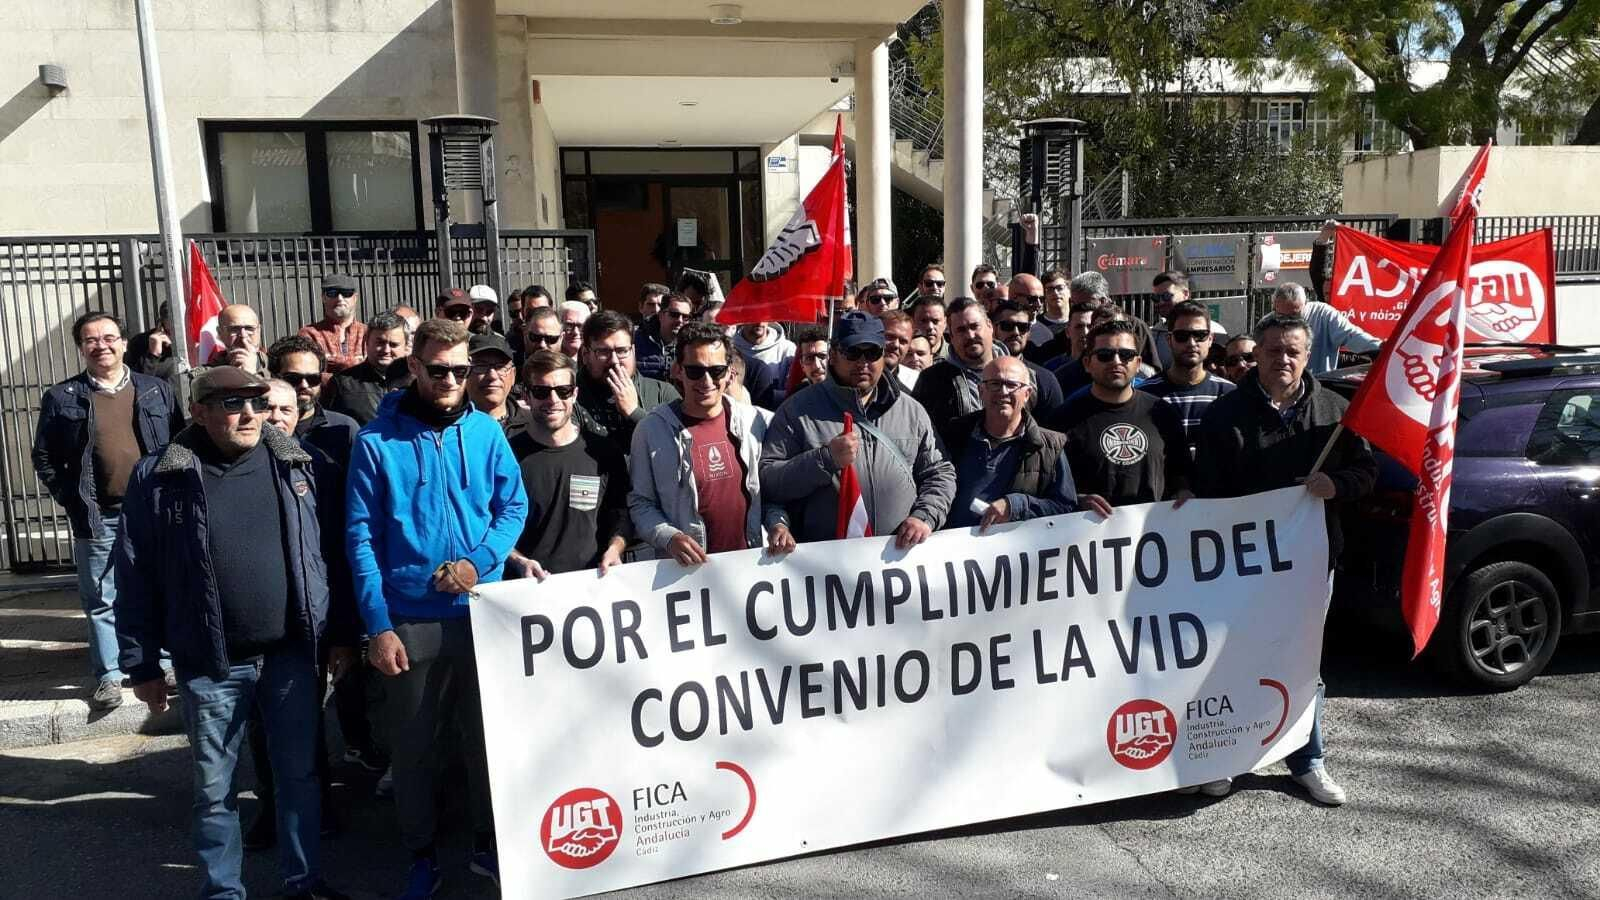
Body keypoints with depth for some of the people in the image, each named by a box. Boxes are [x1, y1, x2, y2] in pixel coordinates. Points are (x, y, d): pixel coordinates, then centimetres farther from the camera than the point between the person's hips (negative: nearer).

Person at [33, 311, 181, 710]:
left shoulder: (157, 390, 6)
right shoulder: (61, 398, 2)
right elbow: (44, 459, 5)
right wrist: (72, 500, -3)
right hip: (98, 519, -1)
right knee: (102, 600, 6)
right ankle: (108, 676, 16)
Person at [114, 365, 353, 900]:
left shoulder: (296, 466, 2)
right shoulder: (158, 478, -4)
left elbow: (327, 554, 6)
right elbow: (135, 578, -2)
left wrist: (339, 635, 6)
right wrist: (141, 664, -1)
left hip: (292, 655, 2)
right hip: (210, 666, -1)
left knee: (300, 774, 13)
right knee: (215, 787, 12)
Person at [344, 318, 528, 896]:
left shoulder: (485, 432, 1)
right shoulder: (376, 441, -5)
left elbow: (514, 506, 4)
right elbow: (362, 538, -6)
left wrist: (480, 561, -15)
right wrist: (377, 626, -11)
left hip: (483, 614, 2)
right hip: (410, 622, -2)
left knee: (487, 736, 14)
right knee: (413, 748, 11)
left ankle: (488, 845, 32)